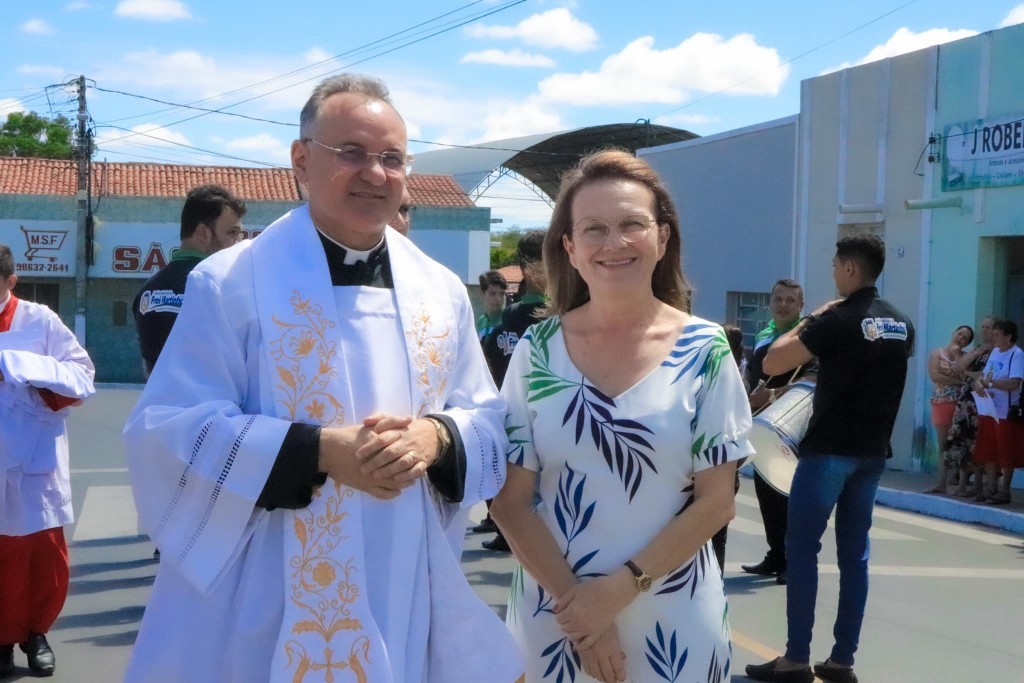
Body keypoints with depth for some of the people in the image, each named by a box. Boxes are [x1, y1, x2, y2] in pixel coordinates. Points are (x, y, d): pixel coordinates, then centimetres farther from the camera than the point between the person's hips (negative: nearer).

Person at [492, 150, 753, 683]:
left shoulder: (705, 350, -5)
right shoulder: (537, 351, -4)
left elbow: (716, 501, -5)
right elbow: (510, 501, -2)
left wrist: (619, 588, -12)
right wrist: (574, 599, -10)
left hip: (674, 622, 0)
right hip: (555, 615, 1)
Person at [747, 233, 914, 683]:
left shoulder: (836, 319, -14)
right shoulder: (901, 324, 8)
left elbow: (772, 364, -14)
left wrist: (806, 325, -2)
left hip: (829, 449, -7)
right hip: (873, 451, 7)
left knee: (802, 548, 0)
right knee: (854, 552, 9)